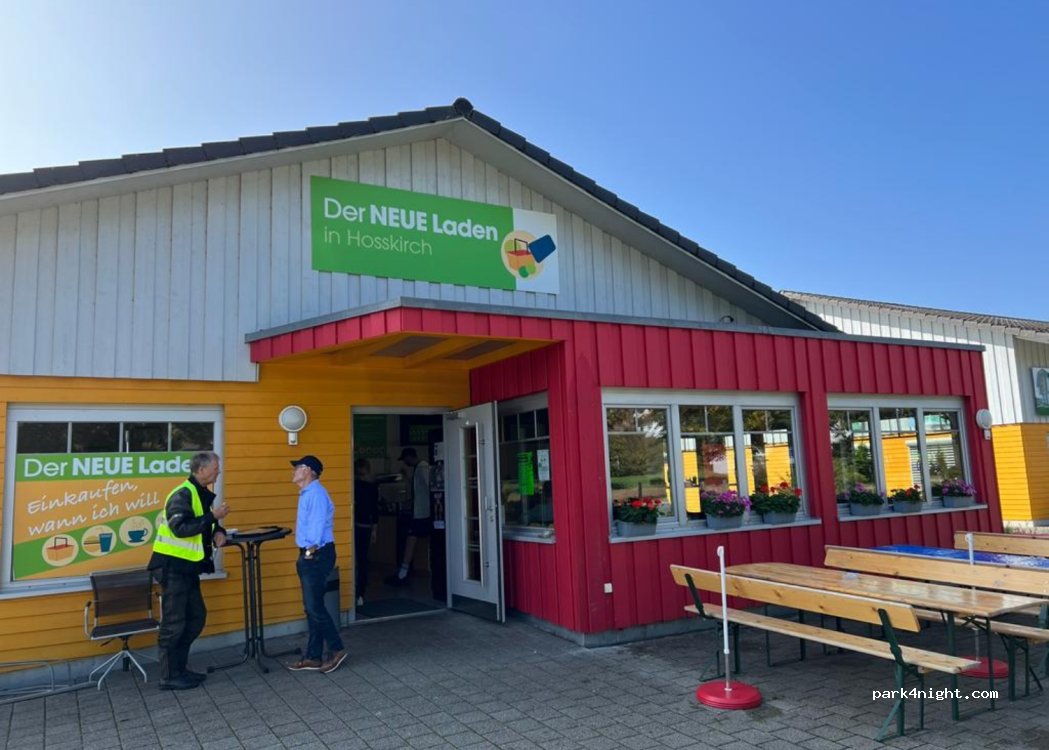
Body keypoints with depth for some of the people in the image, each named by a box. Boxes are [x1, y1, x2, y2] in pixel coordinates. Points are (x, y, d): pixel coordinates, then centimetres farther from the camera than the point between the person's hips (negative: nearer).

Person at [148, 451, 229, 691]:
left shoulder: (203, 494, 11)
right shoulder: (182, 494, -18)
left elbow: (204, 524, 22)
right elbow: (181, 528, -30)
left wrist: (219, 531, 1)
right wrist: (212, 516, -25)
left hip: (188, 567, 10)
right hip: (172, 566, -10)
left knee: (196, 617, 14)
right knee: (173, 623, -2)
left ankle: (180, 668, 25)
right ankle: (169, 677, 8)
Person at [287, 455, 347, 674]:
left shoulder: (316, 493, -15)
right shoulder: (307, 493, 16)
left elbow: (318, 523, -21)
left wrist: (311, 549, -22)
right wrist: (305, 554, 11)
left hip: (317, 555, -10)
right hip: (309, 555, 10)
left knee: (315, 607, -5)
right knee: (311, 608, 13)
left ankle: (337, 649, 7)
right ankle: (313, 657, 20)